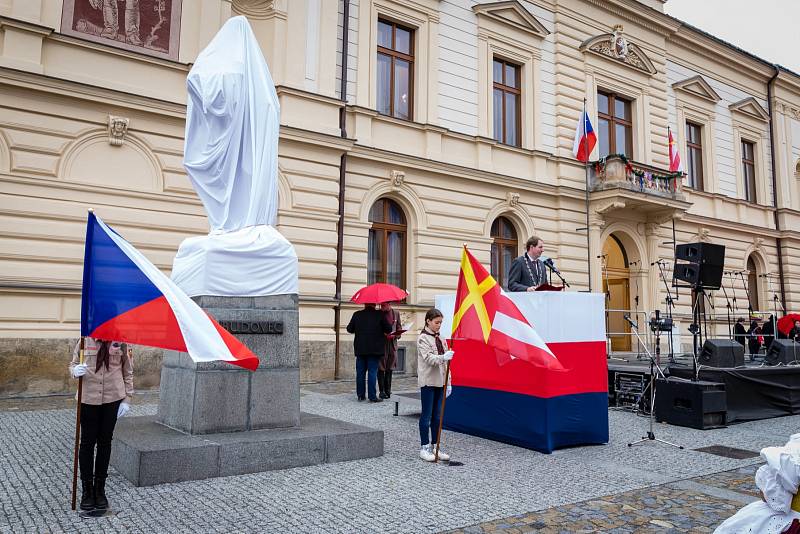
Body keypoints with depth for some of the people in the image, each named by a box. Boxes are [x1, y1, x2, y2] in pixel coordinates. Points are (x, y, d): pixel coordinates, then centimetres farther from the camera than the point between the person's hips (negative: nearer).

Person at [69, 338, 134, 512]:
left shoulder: (121, 343, -4)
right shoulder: (85, 341, -4)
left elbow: (128, 373, 2)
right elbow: (73, 364, 7)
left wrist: (126, 399, -1)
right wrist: (76, 370, -17)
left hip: (112, 399, 0)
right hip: (88, 399, 0)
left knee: (105, 443, 10)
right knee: (87, 442, 6)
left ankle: (100, 489, 24)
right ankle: (86, 490, 21)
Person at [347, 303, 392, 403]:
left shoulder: (357, 314, 0)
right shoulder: (379, 314, -7)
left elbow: (349, 329, 7)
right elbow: (388, 329, -6)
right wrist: (381, 331, 14)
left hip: (360, 349, 3)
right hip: (374, 349, -3)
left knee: (360, 372, 11)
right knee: (372, 372, 0)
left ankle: (360, 395, 16)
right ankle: (372, 396, -1)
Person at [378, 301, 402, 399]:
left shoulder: (396, 313, 6)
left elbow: (399, 328, 10)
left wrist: (394, 336, -9)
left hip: (392, 344, 3)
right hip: (381, 344, -3)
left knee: (389, 368, 9)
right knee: (381, 368, -1)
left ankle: (387, 390, 17)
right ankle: (382, 391, 6)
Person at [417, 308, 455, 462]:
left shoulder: (440, 339, 13)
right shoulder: (423, 338, -7)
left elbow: (445, 362, 15)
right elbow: (429, 358, -19)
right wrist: (443, 357, -37)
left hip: (440, 382, 7)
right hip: (428, 381, -6)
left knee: (437, 416, 10)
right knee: (426, 415, 0)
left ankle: (435, 446, 19)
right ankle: (424, 448, 9)